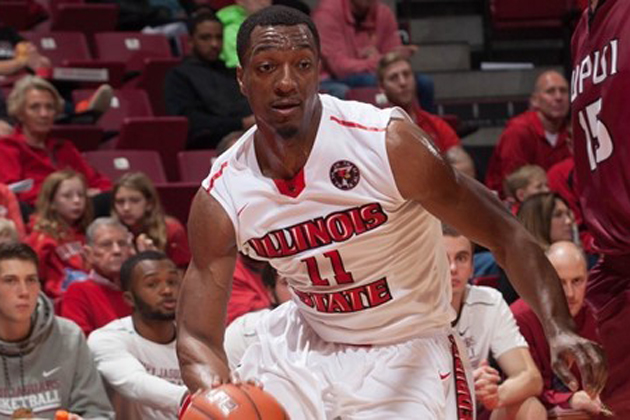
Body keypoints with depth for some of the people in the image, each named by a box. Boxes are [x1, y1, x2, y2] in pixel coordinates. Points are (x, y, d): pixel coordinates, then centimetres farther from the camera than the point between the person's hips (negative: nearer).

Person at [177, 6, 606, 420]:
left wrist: (560, 330, -33)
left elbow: (504, 234, -19)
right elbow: (198, 333, -10)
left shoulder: (388, 143, -23)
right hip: (304, 343, 4)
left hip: (407, 349, -4)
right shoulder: (220, 198, -13)